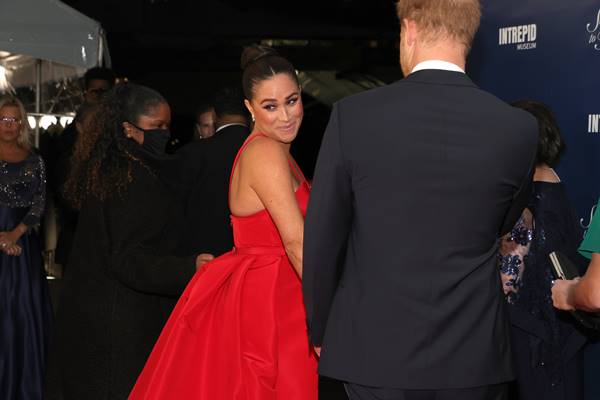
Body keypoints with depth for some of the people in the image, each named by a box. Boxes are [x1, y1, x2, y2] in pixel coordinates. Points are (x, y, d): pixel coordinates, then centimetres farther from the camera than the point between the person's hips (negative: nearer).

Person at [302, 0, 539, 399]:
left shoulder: (352, 116, -10)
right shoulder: (519, 128, -6)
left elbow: (322, 242, -4)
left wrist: (321, 332, 10)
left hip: (375, 352, -1)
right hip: (473, 358, 1)